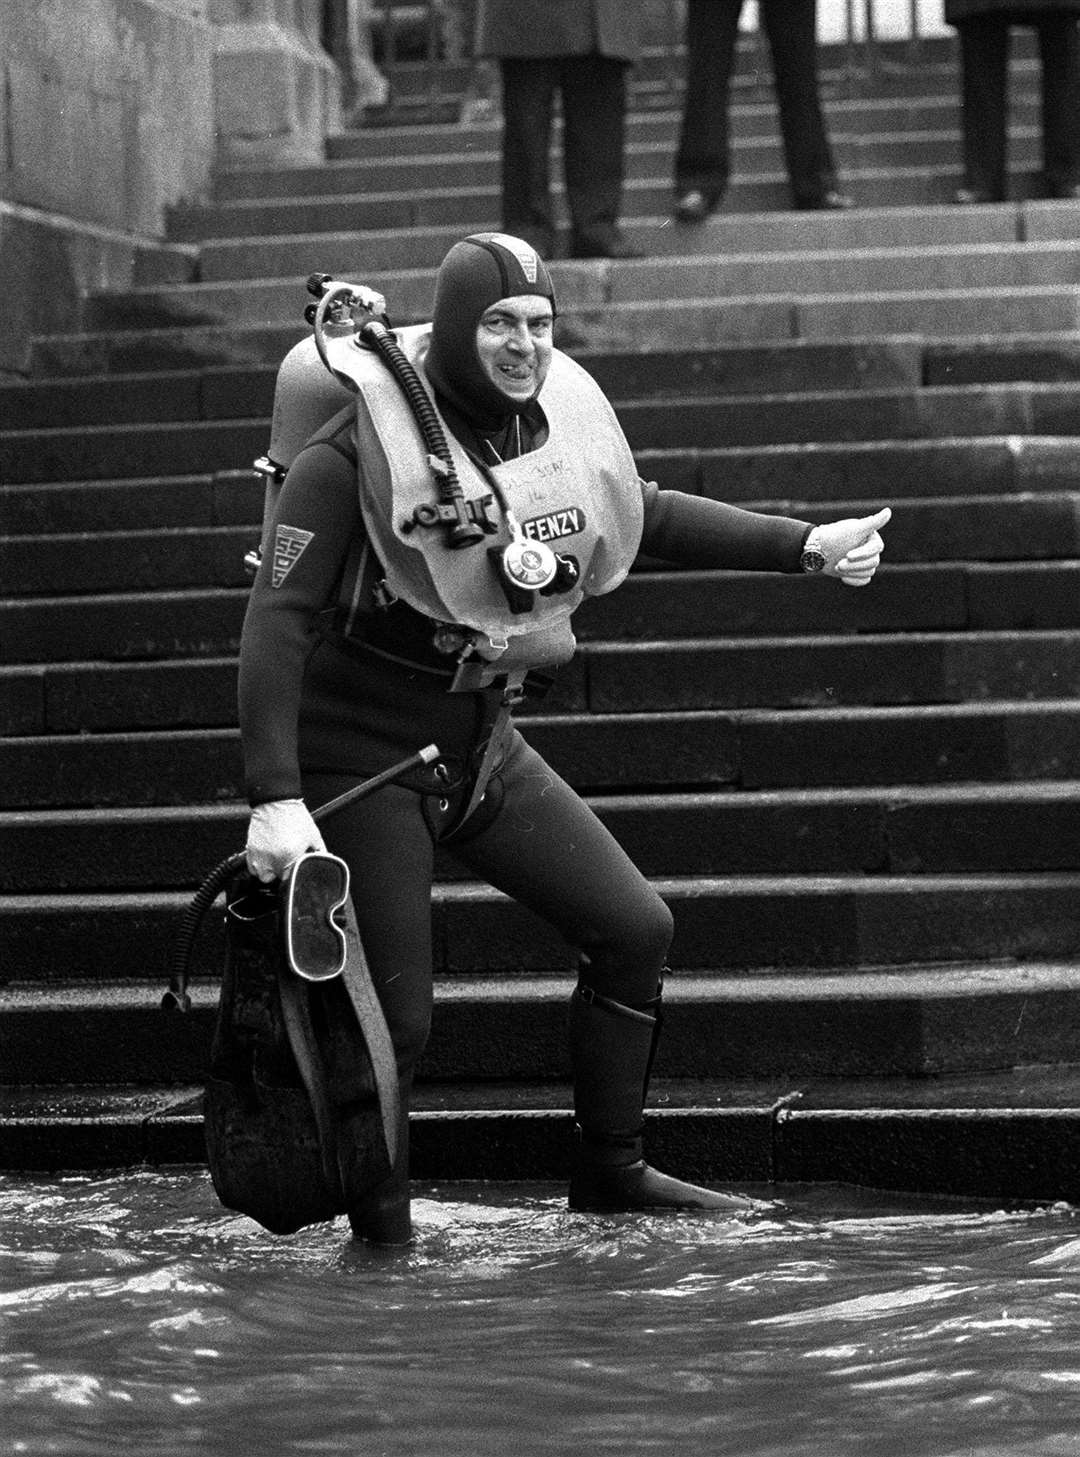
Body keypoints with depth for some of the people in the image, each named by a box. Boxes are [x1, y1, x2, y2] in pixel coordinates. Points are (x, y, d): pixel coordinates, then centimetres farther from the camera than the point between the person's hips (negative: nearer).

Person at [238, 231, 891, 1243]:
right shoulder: (354, 455, -22)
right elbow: (276, 621, -26)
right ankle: (380, 1236, 13)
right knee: (394, 1022, -9)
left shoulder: (549, 429, -1)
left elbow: (646, 517, 17)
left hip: (482, 747, 7)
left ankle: (609, 1170, 22)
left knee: (634, 930, 6)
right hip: (361, 757, -7)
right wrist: (274, 799, -35)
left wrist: (806, 547, 11)